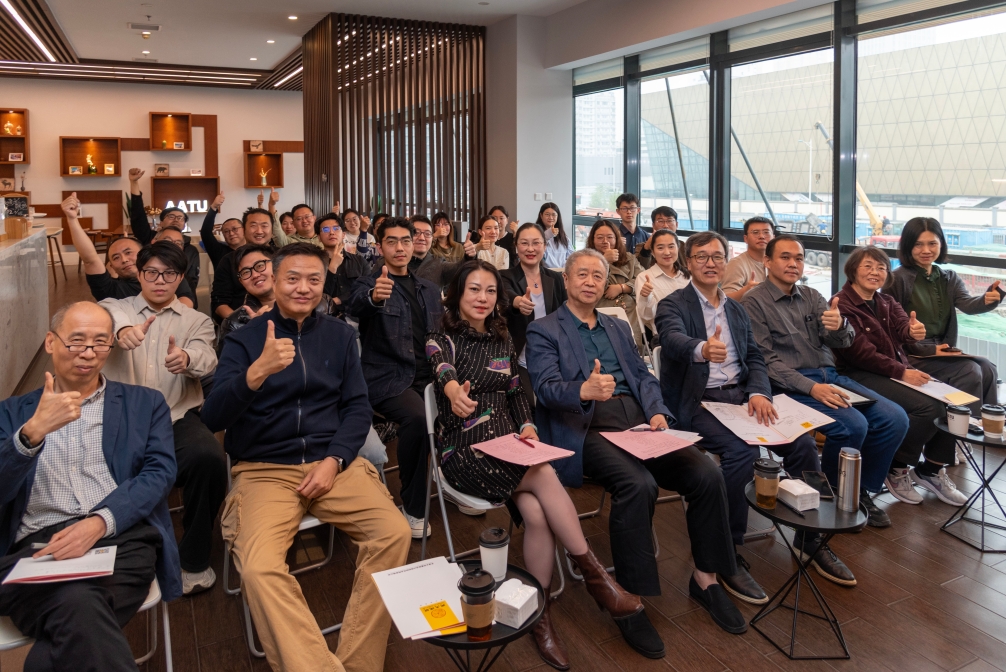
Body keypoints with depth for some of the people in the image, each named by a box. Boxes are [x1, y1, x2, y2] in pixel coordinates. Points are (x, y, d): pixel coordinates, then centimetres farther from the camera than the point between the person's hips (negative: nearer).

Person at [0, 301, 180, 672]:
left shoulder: (144, 403, 18)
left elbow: (159, 472, 4)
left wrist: (100, 522, -14)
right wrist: (34, 431, -13)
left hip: (122, 538, 0)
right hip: (34, 546, 1)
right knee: (79, 605, -35)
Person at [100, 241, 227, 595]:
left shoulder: (196, 320, 13)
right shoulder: (117, 307, 12)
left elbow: (206, 359, -9)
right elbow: (107, 315, -15)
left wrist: (187, 358, -35)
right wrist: (123, 328, -42)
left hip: (178, 417, 0)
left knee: (209, 457, -31)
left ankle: (193, 557, -10)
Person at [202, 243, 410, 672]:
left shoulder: (340, 336, 12)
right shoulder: (244, 339, 3)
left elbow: (358, 407, 9)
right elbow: (213, 417, -10)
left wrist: (334, 460, -9)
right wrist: (258, 371, -28)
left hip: (332, 462, 2)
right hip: (264, 470, -2)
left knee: (394, 534, -21)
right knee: (259, 569, -29)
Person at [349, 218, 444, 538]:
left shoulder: (429, 289, 19)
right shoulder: (368, 283, 1)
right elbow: (356, 306, -23)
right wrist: (374, 297, -46)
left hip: (426, 375, 5)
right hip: (388, 377, -5)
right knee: (417, 416, -33)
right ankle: (413, 508, -15)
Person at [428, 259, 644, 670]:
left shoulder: (502, 340, 16)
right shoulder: (442, 338, -1)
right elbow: (441, 364, -26)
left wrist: (527, 427, -3)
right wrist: (452, 386, -51)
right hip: (463, 452, -4)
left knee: (535, 511, -27)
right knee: (545, 477, -30)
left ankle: (541, 616, -14)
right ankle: (594, 575, -18)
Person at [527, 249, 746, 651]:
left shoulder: (619, 328, 26)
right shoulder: (543, 331, 6)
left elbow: (642, 376, 20)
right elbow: (545, 387, -10)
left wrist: (656, 412, -2)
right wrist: (584, 390, -32)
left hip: (637, 421, 6)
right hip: (586, 429, -6)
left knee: (707, 474, -15)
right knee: (639, 484, -33)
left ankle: (705, 579, 4)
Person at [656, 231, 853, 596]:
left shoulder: (736, 309, 20)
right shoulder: (673, 306, -1)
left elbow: (755, 358, 14)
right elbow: (673, 339, -24)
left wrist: (759, 393, -8)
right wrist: (702, 349, -48)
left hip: (741, 395, 6)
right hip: (697, 401, -6)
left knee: (802, 442, -14)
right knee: (741, 451, -31)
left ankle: (810, 537, 5)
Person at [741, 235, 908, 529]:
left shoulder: (811, 296, 14)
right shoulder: (754, 302, -4)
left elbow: (842, 342, 3)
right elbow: (765, 360, -11)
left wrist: (839, 325, -22)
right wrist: (811, 387, -21)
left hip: (830, 376, 7)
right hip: (790, 385, -7)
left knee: (895, 419, -9)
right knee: (853, 425, -27)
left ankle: (862, 492, 9)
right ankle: (833, 493, 0)